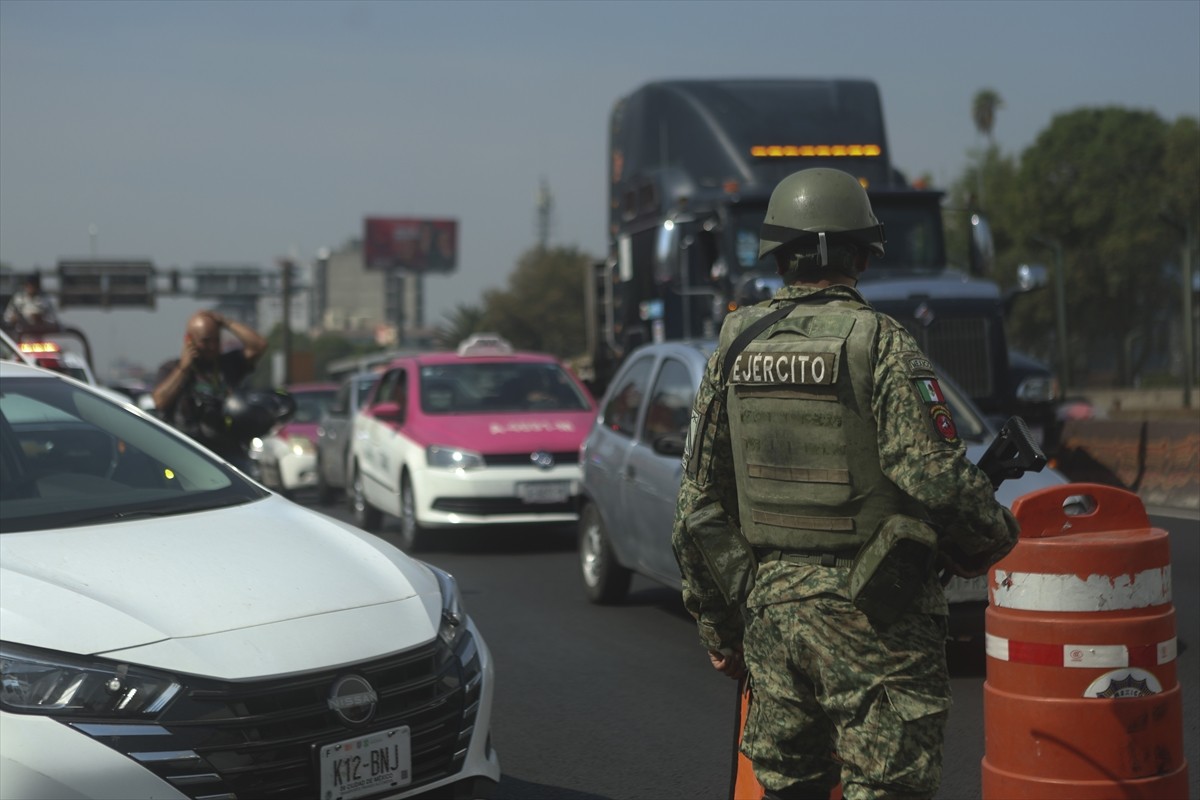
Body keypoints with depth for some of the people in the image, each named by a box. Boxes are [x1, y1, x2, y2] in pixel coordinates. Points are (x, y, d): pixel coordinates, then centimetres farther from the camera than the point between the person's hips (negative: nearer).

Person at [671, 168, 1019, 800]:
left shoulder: (735, 348, 6)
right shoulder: (880, 345, -11)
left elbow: (697, 501, 9)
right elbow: (936, 478, -18)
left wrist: (716, 622, 17)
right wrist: (996, 533, 3)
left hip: (768, 601, 6)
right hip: (869, 610, -5)